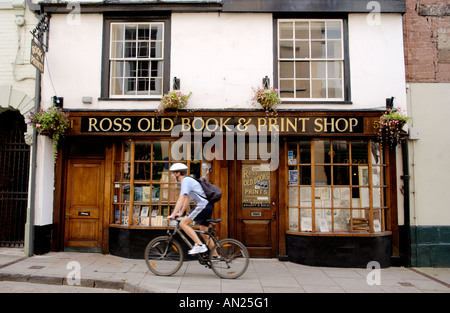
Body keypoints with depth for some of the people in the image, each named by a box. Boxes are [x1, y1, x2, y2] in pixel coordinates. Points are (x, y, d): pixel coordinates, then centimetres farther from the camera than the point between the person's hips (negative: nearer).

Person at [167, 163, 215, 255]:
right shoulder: (188, 180, 21)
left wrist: (173, 214, -18)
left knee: (183, 223, -10)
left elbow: (181, 200, -18)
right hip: (208, 206, 10)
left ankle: (200, 245, -14)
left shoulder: (186, 180, -9)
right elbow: (187, 199, 27)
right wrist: (181, 213, 29)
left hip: (203, 205, -10)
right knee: (204, 232, 16)